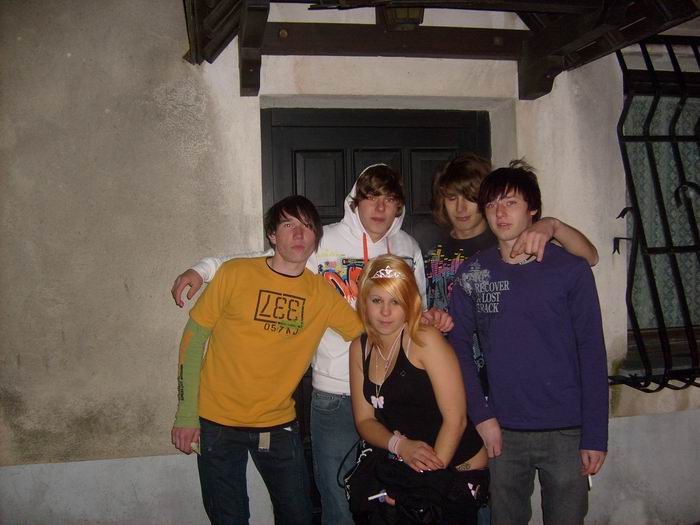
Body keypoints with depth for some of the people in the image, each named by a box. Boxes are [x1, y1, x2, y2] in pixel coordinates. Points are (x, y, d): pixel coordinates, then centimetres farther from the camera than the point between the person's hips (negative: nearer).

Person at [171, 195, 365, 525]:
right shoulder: (234, 274, -10)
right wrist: (186, 414, -7)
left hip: (279, 424, 3)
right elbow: (193, 339, -6)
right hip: (217, 422, -2)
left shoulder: (322, 293, -2)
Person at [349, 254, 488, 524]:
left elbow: (455, 418, -17)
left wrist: (434, 471, -18)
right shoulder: (359, 348, 2)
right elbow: (364, 420, 3)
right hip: (406, 472, 5)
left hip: (458, 469, -4)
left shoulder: (425, 340, -16)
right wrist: (398, 444, -16)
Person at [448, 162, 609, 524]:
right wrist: (480, 415, -6)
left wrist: (595, 436, -7)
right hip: (502, 432, 2)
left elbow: (592, 354, -5)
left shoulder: (570, 270, -4)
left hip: (566, 432, -1)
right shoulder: (471, 274, 1)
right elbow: (459, 345, 2)